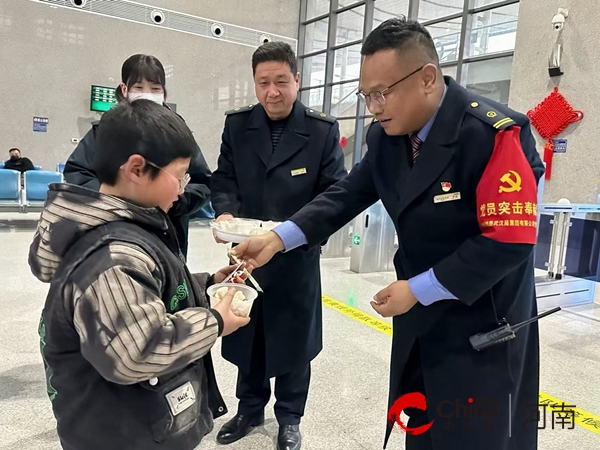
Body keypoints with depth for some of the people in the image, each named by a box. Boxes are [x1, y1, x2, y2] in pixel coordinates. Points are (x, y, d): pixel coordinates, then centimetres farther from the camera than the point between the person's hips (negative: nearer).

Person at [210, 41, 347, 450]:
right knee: (246, 335, 18)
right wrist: (225, 212, -17)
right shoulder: (237, 124, 1)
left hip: (297, 256, -2)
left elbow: (334, 193, -9)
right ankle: (250, 408, 41)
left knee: (292, 339, 13)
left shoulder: (323, 130, -7)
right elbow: (224, 179, 4)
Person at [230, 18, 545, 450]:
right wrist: (279, 237, -15)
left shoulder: (496, 134, -23)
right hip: (421, 316, 6)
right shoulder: (386, 136, -3)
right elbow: (348, 195, -3)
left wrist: (417, 289, -21)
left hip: (482, 323, -6)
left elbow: (511, 239, -24)